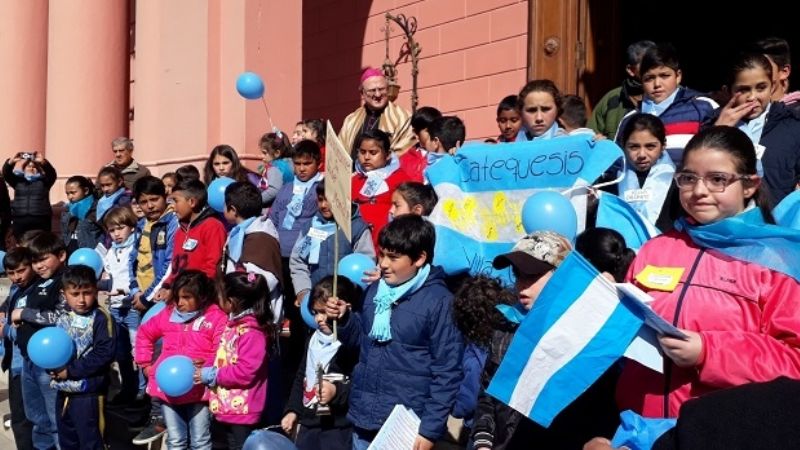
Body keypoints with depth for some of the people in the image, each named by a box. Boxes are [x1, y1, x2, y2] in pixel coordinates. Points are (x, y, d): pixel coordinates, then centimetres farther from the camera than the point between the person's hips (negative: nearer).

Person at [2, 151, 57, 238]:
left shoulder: (43, 181, 9)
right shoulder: (17, 180, 15)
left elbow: (52, 174, -9)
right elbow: (6, 174, -1)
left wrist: (43, 162, -28)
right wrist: (11, 161, -20)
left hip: (40, 220, -2)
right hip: (20, 220, 2)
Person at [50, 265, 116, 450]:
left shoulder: (101, 318, -14)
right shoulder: (63, 318, 8)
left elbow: (105, 353, -21)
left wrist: (71, 370, -19)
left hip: (88, 392, -7)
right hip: (63, 390, 7)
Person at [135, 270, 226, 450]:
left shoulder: (216, 317, -6)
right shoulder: (168, 313, 8)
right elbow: (144, 333, 22)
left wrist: (207, 364, -28)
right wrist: (145, 363, 16)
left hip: (198, 390, -4)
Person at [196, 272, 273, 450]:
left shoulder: (251, 331, -21)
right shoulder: (234, 324, 9)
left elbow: (246, 372, -26)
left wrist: (212, 375, -17)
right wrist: (205, 367, 6)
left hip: (241, 408, -10)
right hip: (229, 405, 10)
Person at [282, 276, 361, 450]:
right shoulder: (313, 339, 11)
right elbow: (301, 377, 21)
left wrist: (337, 392, -28)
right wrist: (293, 410, 16)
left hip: (339, 428, -8)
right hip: (309, 423, 8)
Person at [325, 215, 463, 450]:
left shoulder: (439, 302, -14)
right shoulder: (375, 291, 4)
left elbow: (447, 371, -12)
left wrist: (430, 428, -12)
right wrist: (344, 318, -2)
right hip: (364, 417, 6)